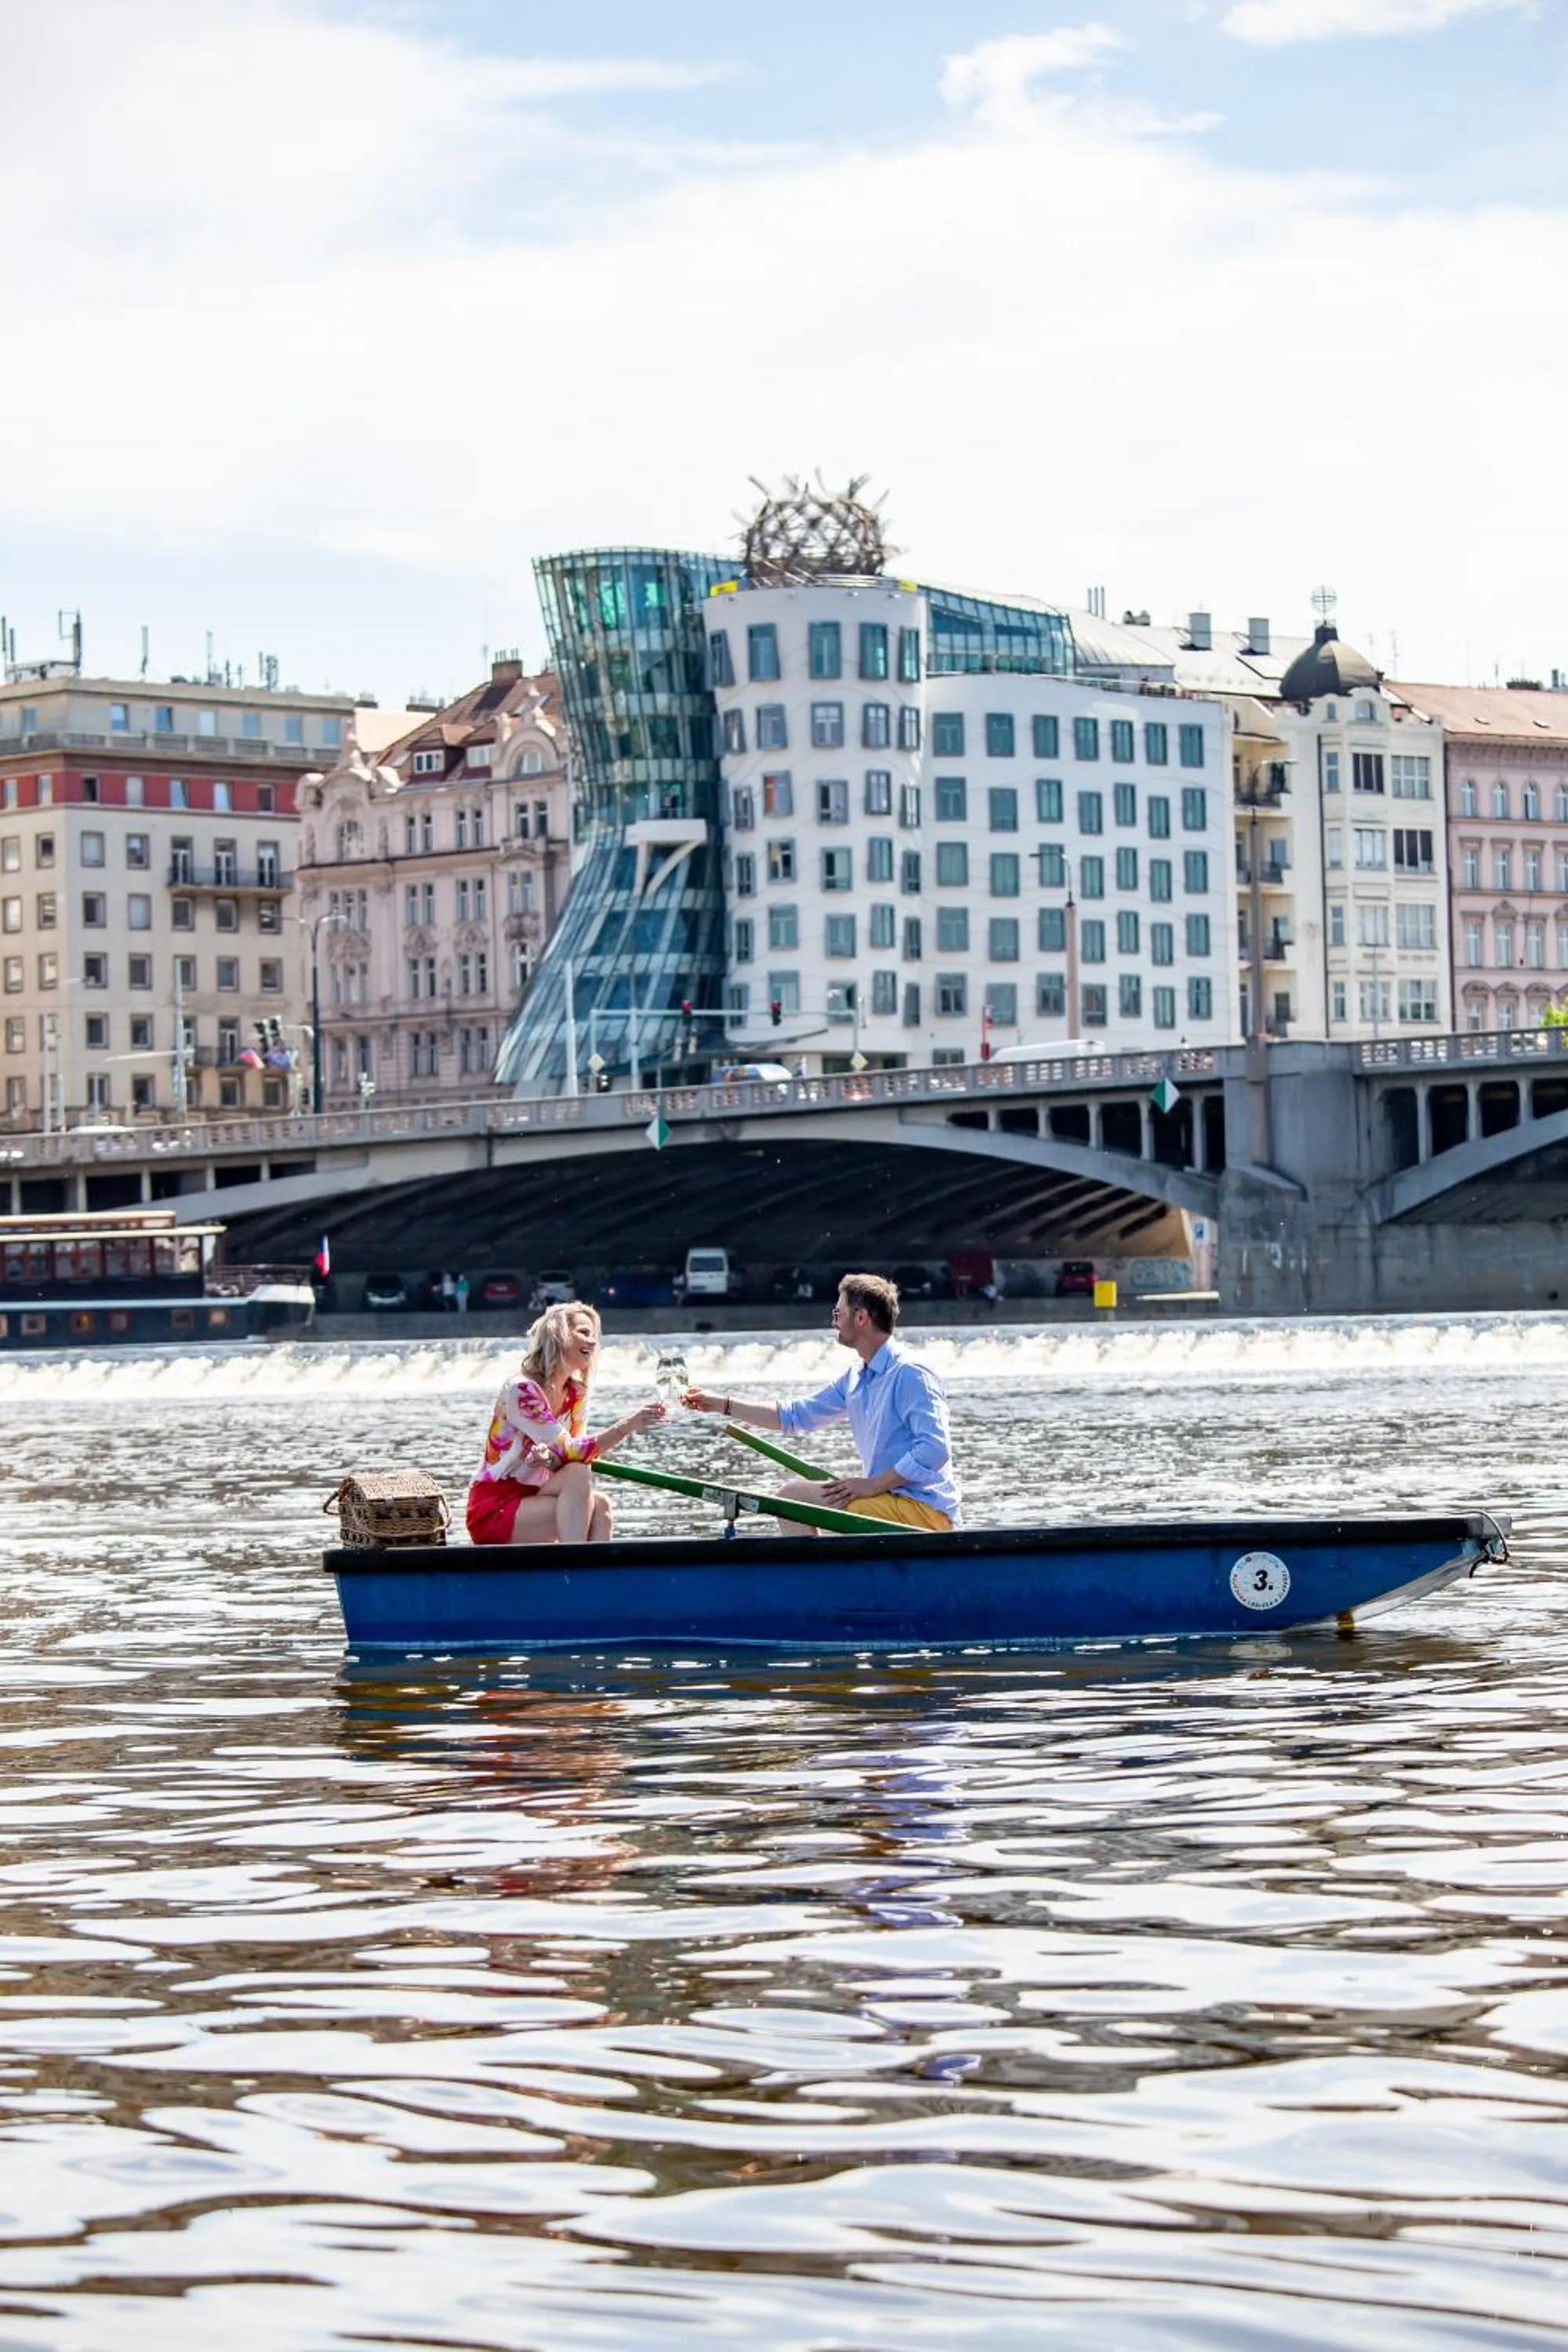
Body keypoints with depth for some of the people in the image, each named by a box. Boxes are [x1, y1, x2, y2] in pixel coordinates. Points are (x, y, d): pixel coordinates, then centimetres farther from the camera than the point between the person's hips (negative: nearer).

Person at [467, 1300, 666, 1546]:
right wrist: (628, 1426, -30)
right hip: (492, 1512, -7)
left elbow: (576, 1460, -1)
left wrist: (551, 1459, -25)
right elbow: (569, 1452, -23)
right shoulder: (521, 1389, -16)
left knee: (599, 1508, -21)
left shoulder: (576, 1396, 8)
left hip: (530, 1502, 7)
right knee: (578, 1478, -27)